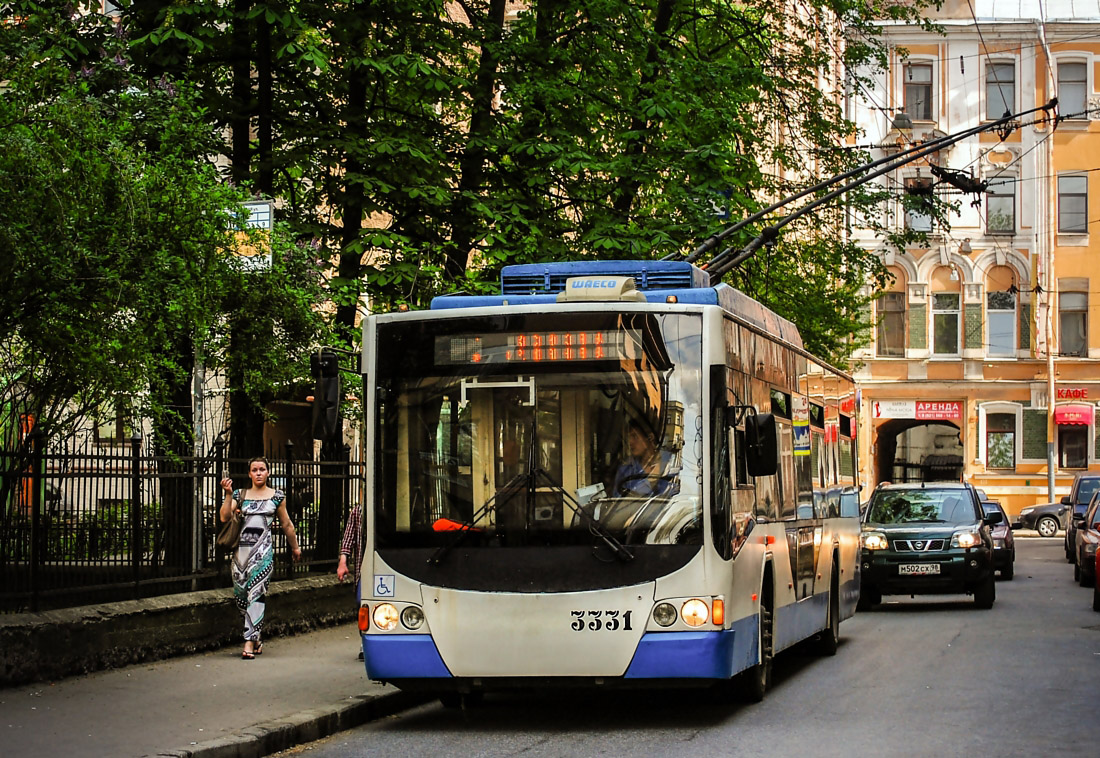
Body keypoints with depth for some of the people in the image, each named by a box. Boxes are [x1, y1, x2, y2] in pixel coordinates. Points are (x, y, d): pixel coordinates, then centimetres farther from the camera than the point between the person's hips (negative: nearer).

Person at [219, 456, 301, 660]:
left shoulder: (277, 496, 9)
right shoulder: (240, 495, 11)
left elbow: (286, 524, 18)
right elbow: (225, 517, -2)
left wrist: (295, 547, 25)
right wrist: (229, 494, -12)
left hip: (264, 549, -3)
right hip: (241, 549, 3)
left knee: (256, 593, -13)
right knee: (240, 595, 4)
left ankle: (250, 643, -16)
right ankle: (256, 638, 21)